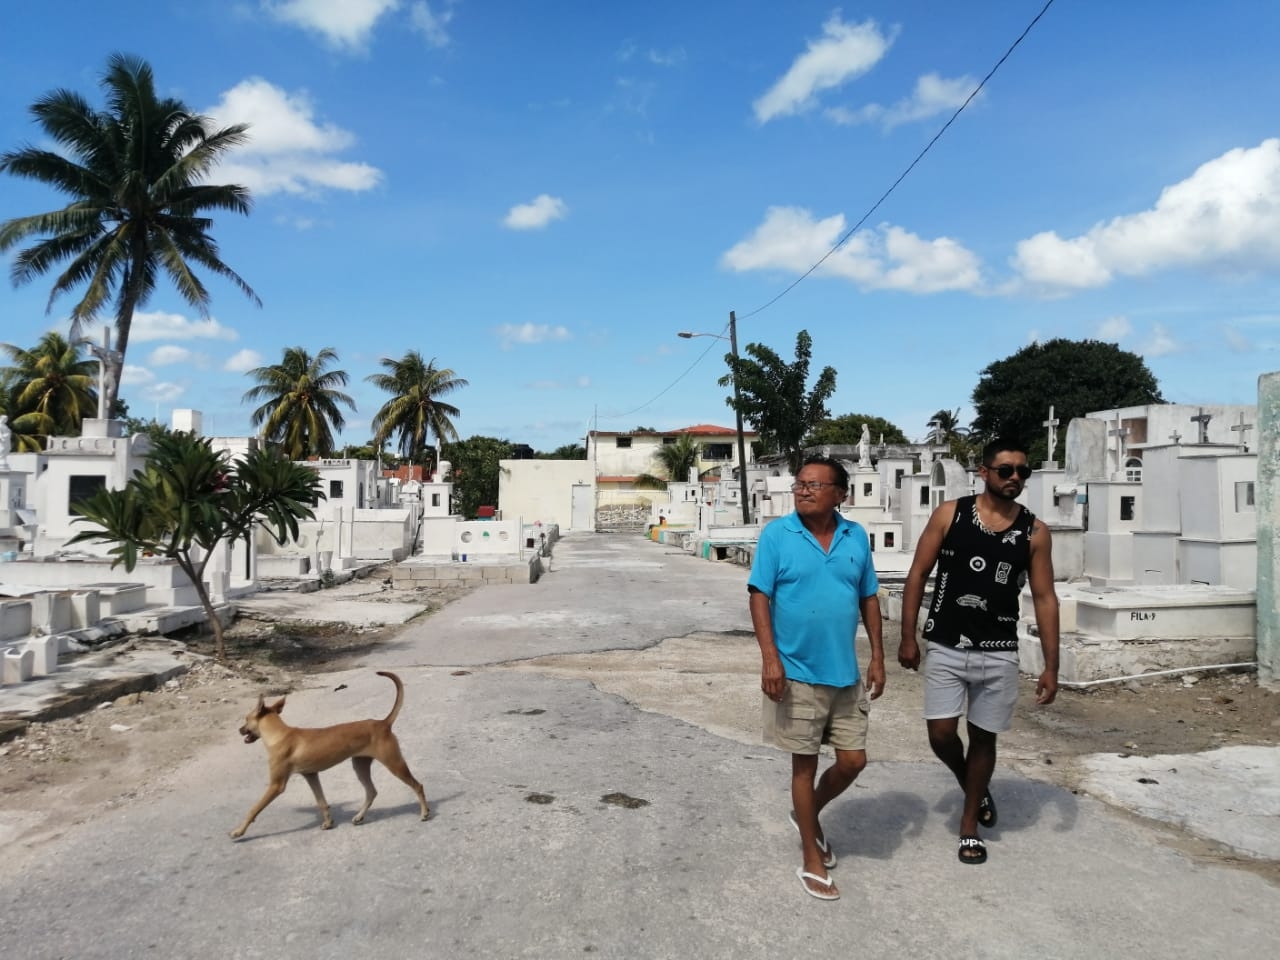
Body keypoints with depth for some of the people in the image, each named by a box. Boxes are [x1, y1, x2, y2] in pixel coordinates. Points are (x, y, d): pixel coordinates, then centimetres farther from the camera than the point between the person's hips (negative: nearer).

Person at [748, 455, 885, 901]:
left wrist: (878, 657, 7)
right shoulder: (776, 534, -9)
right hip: (798, 672, -4)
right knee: (804, 763, 8)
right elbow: (759, 596, -10)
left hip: (846, 672, 4)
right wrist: (770, 658, -18)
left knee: (853, 762, 11)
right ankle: (812, 862, 23)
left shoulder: (856, 537, 2)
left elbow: (869, 598, 10)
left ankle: (808, 814, 39)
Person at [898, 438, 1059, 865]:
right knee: (941, 735, -2)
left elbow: (1044, 598, 2)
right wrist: (908, 637, -5)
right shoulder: (949, 514, -5)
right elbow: (918, 574, -1)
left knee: (983, 737, 10)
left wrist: (1051, 666, -1)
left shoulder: (1034, 531, -1)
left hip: (998, 653, 1)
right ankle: (974, 787, 31)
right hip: (946, 648, -1)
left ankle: (970, 825, 28)